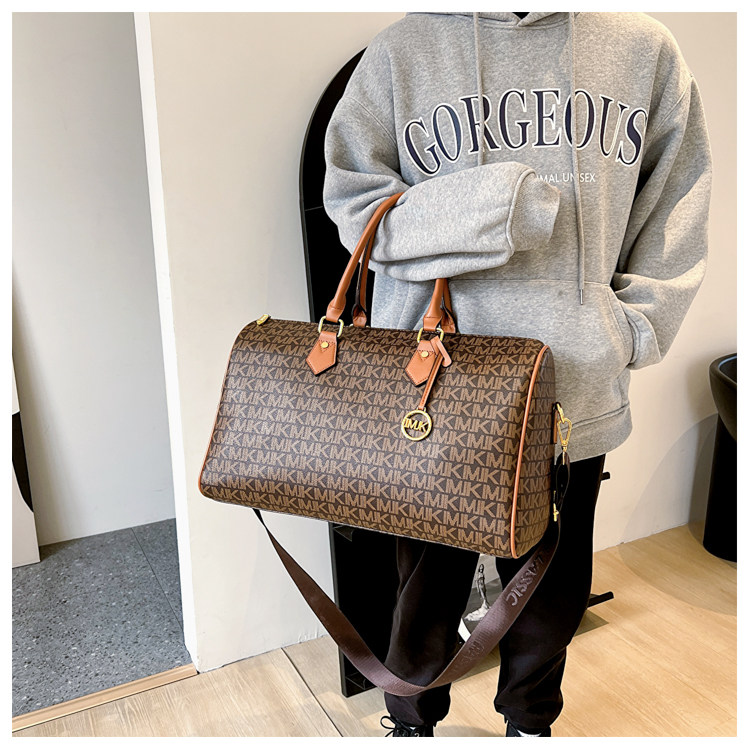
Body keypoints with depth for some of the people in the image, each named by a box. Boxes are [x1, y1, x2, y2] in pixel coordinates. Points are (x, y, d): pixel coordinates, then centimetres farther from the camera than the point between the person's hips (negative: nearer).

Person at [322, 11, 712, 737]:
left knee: (552, 584, 19)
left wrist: (635, 324, 2)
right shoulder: (402, 49, 2)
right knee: (429, 579, 14)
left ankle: (530, 718, 48)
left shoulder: (644, 47, 7)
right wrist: (490, 207, -17)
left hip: (576, 392, 2)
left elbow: (676, 207, 11)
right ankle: (412, 719, 44)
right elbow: (349, 195, -4)